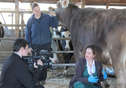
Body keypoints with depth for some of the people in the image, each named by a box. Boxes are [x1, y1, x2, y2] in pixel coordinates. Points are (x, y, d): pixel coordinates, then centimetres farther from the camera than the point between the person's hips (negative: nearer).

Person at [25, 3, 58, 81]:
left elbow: (55, 25, 2)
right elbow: (27, 34, 4)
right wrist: (29, 46, 1)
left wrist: (54, 16, -13)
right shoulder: (30, 20, 0)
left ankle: (42, 79, 16)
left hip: (46, 44, 0)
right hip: (35, 45, 0)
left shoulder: (47, 17, -1)